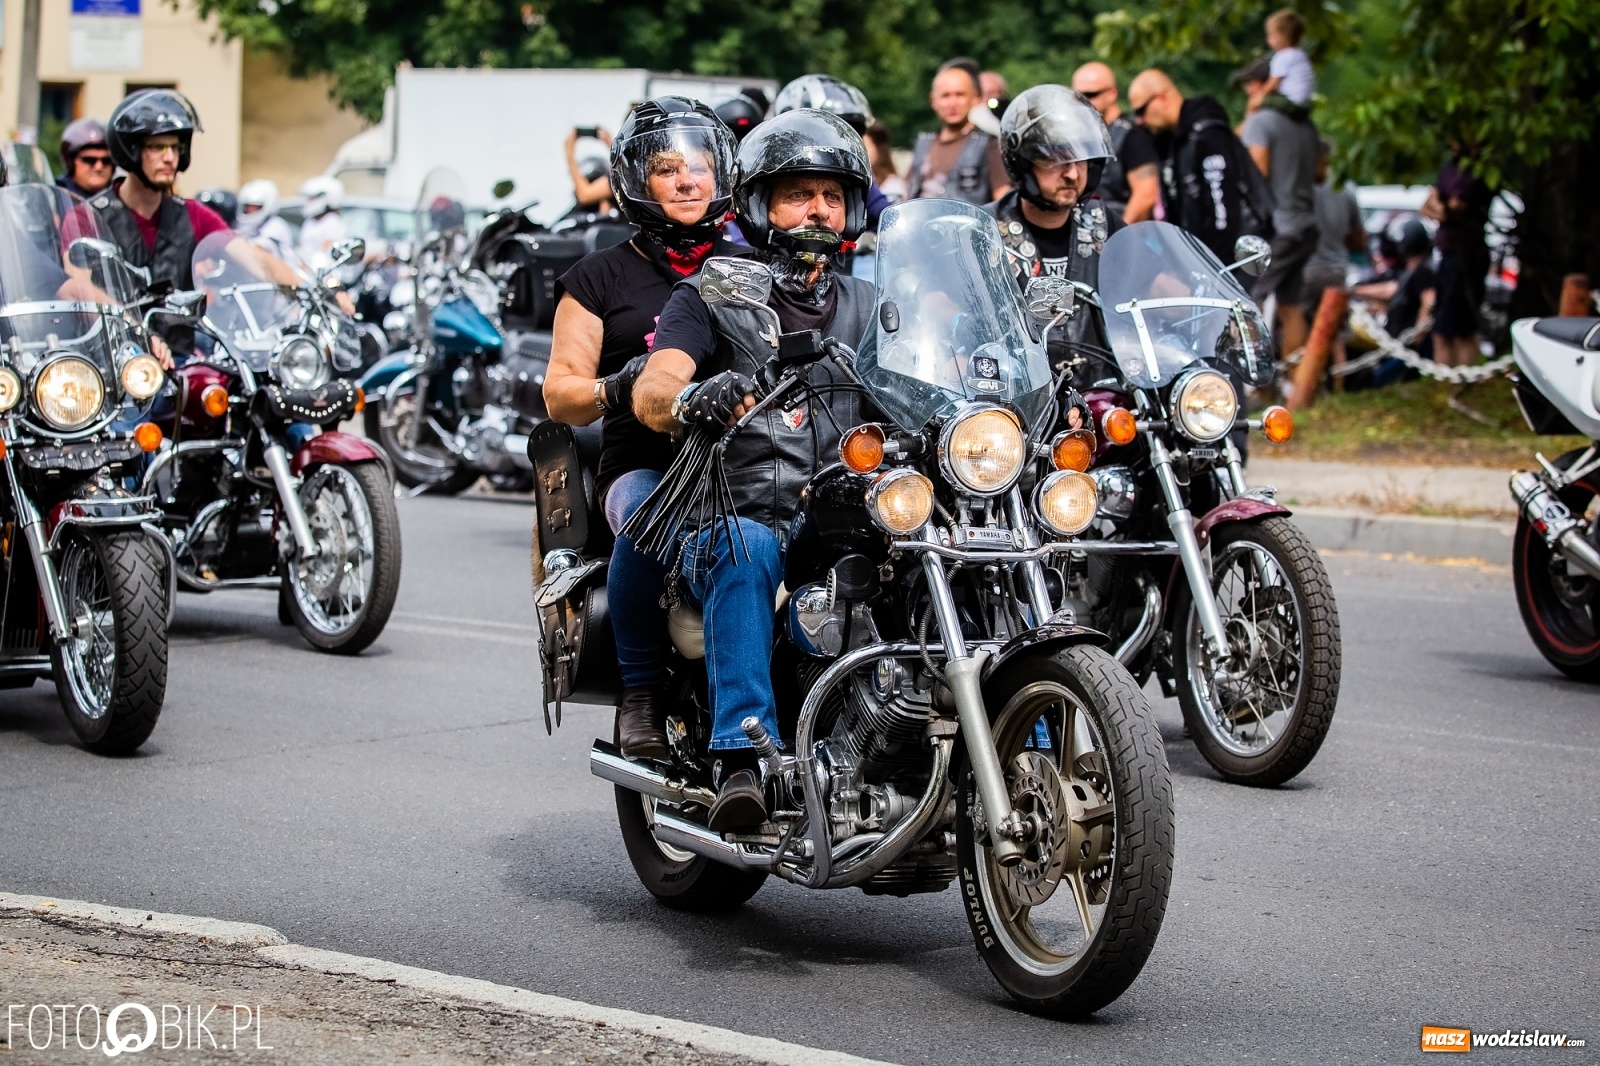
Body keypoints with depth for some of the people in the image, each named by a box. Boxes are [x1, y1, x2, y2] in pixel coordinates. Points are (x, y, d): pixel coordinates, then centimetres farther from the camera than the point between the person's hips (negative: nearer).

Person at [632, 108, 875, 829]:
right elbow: (651, 391, -8)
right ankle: (741, 761, -43)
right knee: (747, 546, -38)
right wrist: (691, 399, -32)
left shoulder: (866, 306, 23)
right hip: (734, 521, -3)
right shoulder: (710, 298, 10)